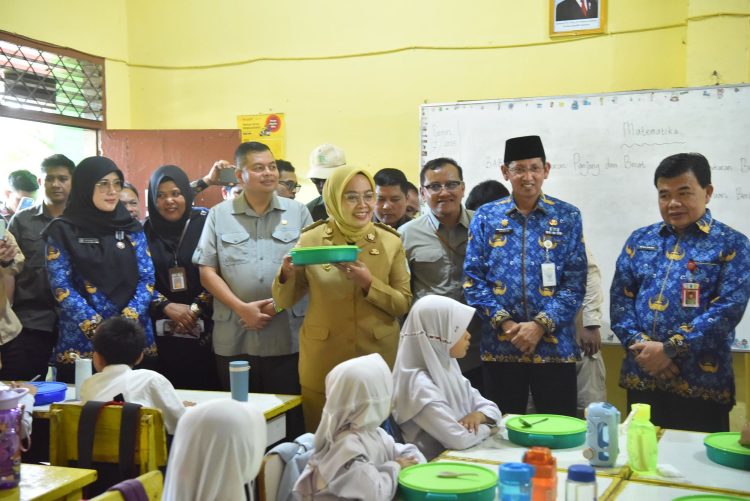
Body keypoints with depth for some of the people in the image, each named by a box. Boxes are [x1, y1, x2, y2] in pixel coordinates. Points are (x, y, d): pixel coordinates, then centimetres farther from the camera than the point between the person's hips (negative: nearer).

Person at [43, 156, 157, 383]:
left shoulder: (132, 227, 8)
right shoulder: (62, 230, 0)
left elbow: (147, 278, 3)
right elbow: (60, 286, -6)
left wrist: (127, 322, -12)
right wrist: (99, 329, -15)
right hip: (81, 339, -2)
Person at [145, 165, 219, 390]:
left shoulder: (205, 223, -1)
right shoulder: (146, 231, 6)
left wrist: (196, 309, -10)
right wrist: (167, 306, -11)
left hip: (204, 330, -1)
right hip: (163, 333, 2)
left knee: (208, 390, -1)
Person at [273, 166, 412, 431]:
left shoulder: (390, 242, -1)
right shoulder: (310, 240, -3)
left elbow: (403, 304, -2)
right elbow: (284, 301, 2)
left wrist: (369, 283, -19)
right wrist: (287, 273, -19)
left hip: (377, 359, 1)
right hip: (323, 361, 0)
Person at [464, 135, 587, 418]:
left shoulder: (567, 217, 4)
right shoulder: (486, 217, 5)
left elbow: (576, 281, -2)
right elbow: (473, 278, 0)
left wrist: (541, 325, -13)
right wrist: (504, 323, -11)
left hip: (554, 345, 0)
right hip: (499, 346, 1)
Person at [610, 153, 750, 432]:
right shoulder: (640, 240, 11)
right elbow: (620, 298, 6)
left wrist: (669, 349, -17)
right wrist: (642, 346, -10)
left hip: (702, 383, -3)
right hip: (640, 378, 4)